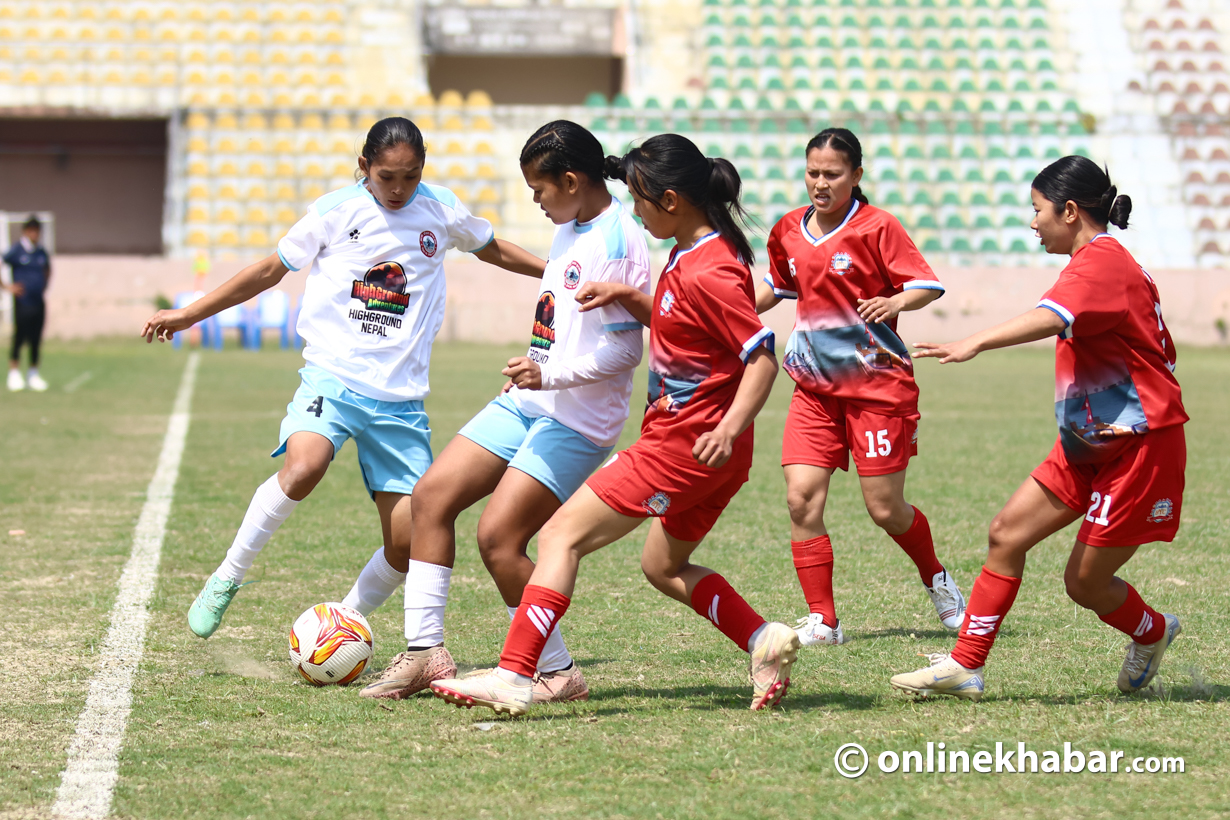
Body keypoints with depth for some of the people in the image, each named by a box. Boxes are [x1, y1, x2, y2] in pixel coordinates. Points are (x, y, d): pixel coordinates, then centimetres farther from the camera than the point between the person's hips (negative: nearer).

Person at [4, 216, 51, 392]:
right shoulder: (16, 251, -7)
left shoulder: (42, 252, 10)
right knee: (19, 337, -3)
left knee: (36, 340, 7)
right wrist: (6, 287, -8)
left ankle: (33, 374, 16)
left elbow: (48, 269, 30)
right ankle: (14, 373, 6)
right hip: (22, 303, -5)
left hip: (39, 303, 5)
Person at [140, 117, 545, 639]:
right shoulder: (335, 212, 1)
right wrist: (189, 314, 11)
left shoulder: (440, 211, 8)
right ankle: (228, 576, -14)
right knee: (303, 466, -33)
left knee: (408, 541, -6)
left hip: (400, 395, 3)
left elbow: (492, 248, 28)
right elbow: (271, 270, 10)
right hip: (333, 375, -3)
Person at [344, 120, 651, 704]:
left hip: (576, 420, -10)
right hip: (527, 401, 10)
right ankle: (424, 653, 8)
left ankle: (559, 675, 0)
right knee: (431, 495, 4)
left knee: (497, 537, -15)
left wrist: (550, 373, -27)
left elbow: (626, 350, -21)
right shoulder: (570, 229, 13)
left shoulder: (616, 242, -17)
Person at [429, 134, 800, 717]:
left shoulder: (710, 272, -20)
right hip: (685, 440, 11)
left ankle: (513, 678, -16)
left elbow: (762, 359, -23)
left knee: (562, 534, -10)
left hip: (685, 445, -11)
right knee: (663, 566, 25)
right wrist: (626, 297, 10)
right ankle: (765, 642, 14)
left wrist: (730, 427, -34)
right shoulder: (690, 255, 10)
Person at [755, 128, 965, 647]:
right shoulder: (788, 232, 8)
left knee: (885, 509, 0)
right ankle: (822, 621, -3)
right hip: (815, 386, 5)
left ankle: (936, 580, 30)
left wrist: (896, 302, -31)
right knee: (801, 499, -10)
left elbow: (928, 284, -11)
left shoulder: (877, 227, -8)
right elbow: (777, 287, 27)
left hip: (877, 384, -5)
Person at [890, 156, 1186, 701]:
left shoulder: (1102, 260, -17)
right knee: (1007, 534, 1)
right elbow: (1160, 353, 21)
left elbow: (1051, 318, -38)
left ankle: (1153, 633, 30)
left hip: (1139, 448, -10)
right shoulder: (1103, 261, 14)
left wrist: (976, 343, -52)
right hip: (1088, 445, 10)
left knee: (1085, 581, 0)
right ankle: (966, 666, 4)